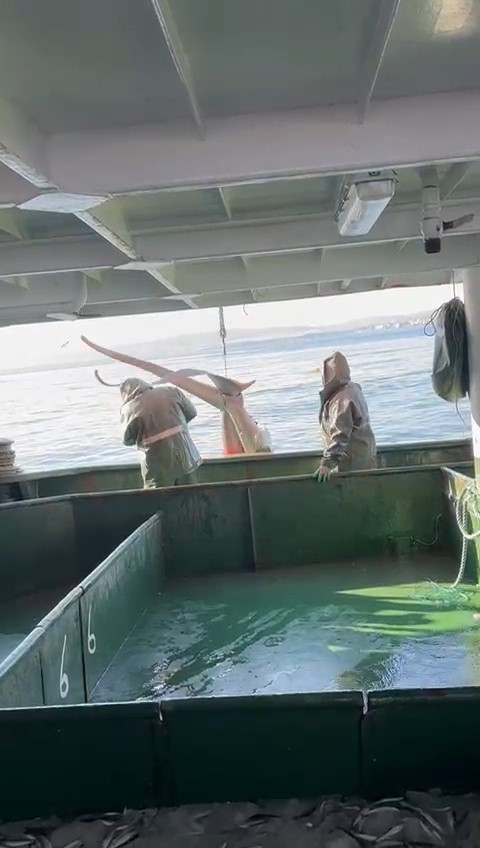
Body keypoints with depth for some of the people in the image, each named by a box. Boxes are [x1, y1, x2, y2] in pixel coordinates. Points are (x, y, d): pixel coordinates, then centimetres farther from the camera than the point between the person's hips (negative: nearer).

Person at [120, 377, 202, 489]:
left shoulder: (130, 408, -8)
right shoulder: (171, 391, 2)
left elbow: (128, 440, 1)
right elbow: (192, 413, 12)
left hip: (158, 467, -4)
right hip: (185, 457, 4)